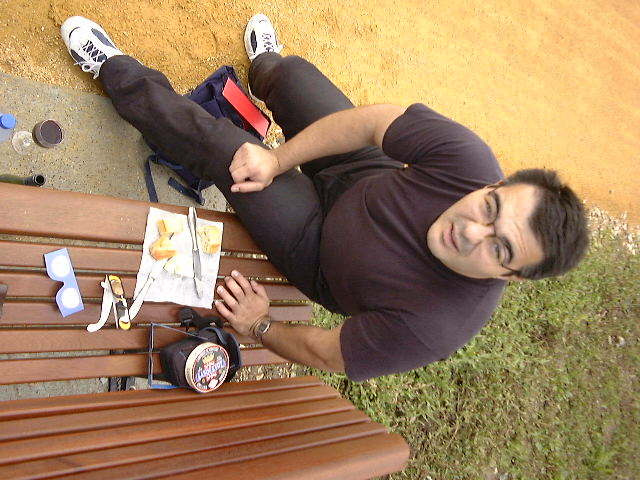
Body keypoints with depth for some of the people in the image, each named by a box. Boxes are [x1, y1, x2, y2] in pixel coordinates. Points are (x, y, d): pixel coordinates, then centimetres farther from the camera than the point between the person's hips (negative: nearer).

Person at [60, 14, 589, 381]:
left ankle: (114, 69, 26)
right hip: (361, 178, 4)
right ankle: (266, 65, 63)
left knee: (212, 140, -8)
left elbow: (327, 354, -24)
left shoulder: (432, 326, -38)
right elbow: (371, 121, -24)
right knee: (293, 72, 15)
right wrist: (276, 159, -27)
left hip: (322, 251, -3)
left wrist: (260, 326, -16)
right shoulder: (466, 159, -32)